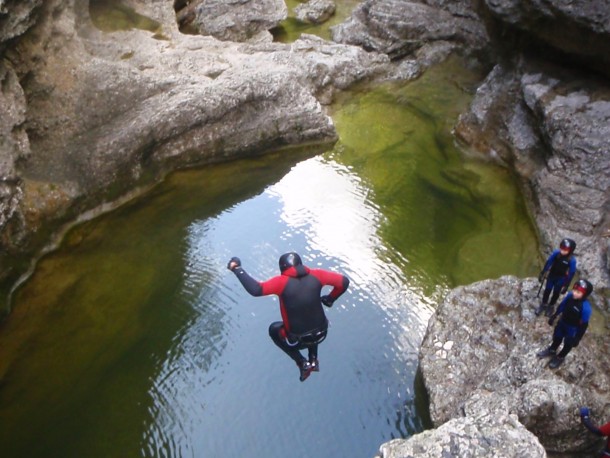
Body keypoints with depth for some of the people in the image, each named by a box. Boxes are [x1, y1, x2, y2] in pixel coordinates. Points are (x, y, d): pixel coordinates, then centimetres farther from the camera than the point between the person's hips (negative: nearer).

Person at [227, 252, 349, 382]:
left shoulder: (283, 282, -20)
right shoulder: (316, 275, -10)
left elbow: (256, 289, -32)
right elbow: (344, 281, -5)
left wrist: (237, 269, -21)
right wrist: (330, 298, 12)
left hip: (297, 339, -4)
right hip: (321, 333, 4)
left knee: (274, 330, 29)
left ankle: (302, 363, 21)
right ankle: (313, 360, 33)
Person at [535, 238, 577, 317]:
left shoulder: (572, 260, -30)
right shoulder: (556, 253, -25)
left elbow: (571, 273, -18)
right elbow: (548, 262, -9)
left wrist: (566, 286, -13)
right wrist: (542, 273, -1)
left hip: (561, 279, -2)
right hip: (551, 275, 2)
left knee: (556, 293, 20)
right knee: (547, 290, 20)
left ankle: (551, 306, 47)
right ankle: (544, 304, 45)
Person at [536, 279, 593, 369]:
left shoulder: (585, 307, -38)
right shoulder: (570, 296, -24)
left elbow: (584, 324, -25)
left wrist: (577, 338, -16)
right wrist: (554, 316, 10)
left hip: (572, 329, -5)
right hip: (562, 322, 5)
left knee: (568, 345, 24)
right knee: (557, 338, 30)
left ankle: (560, 357, 51)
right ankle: (552, 350, 59)